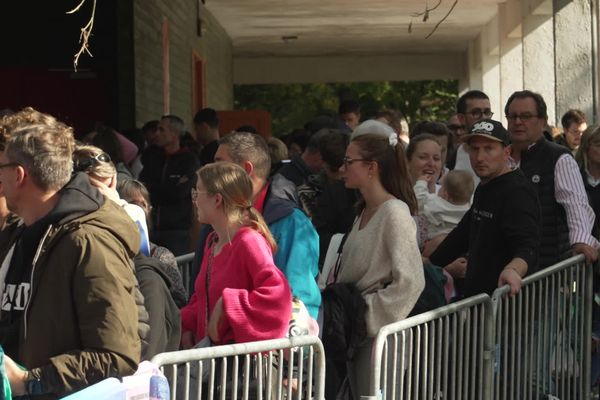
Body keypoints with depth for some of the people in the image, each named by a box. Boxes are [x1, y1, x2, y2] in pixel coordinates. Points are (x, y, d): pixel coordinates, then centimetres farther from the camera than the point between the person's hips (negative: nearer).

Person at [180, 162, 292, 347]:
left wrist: (226, 304, -24)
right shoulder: (213, 241, 16)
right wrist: (188, 324, 7)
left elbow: (277, 293, -27)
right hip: (211, 347, 8)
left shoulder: (249, 242, -13)